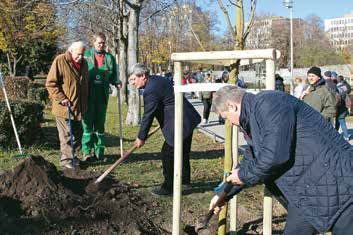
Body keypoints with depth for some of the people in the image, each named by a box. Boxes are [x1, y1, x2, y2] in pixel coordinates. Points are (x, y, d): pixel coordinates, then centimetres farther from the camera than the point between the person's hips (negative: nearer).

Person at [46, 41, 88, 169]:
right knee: (66, 134, -2)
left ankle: (72, 156, 25)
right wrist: (61, 99, -18)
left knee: (77, 133, 12)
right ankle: (66, 159, 8)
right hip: (64, 106, -7)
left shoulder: (83, 63, 11)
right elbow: (50, 83, -12)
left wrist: (84, 104, 18)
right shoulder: (60, 61, -10)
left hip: (78, 107, 7)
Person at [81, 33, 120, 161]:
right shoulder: (86, 55, 4)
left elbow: (113, 75, 16)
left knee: (100, 123, 9)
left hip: (102, 94, 3)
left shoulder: (110, 58, 11)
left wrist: (116, 82, -4)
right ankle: (87, 151, 1)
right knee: (88, 122, -4)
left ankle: (99, 151, 17)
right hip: (88, 94, -3)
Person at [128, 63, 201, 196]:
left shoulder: (150, 90, -21)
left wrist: (141, 138, -9)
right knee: (183, 153, 23)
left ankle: (168, 188, 4)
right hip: (188, 119, 11)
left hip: (180, 124, -11)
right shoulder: (157, 79, 11)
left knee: (168, 154, -4)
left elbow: (148, 116, -18)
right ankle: (185, 181, 38)